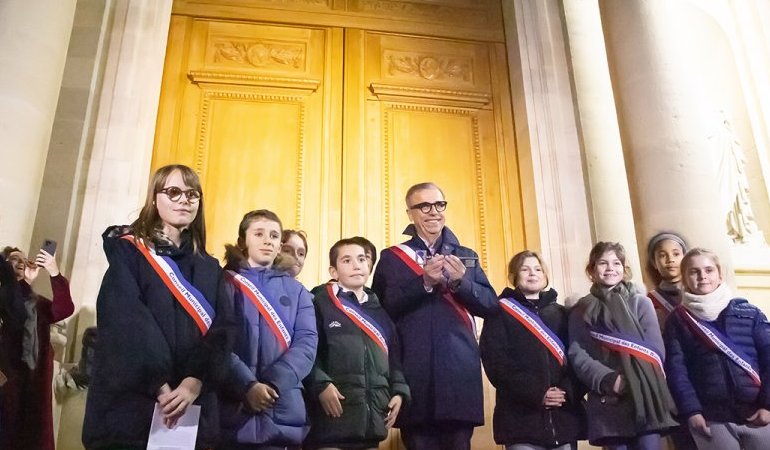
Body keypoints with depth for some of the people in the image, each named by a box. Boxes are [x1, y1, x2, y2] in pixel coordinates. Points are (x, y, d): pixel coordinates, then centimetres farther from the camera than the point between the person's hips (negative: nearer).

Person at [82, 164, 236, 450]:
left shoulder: (209, 268, 13)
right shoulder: (127, 250, 2)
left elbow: (224, 328, -1)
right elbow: (125, 322, -12)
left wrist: (195, 382, -18)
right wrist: (160, 385, -21)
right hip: (129, 406, -3)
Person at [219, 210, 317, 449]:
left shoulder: (295, 290, 13)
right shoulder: (225, 282, 5)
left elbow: (307, 342, 1)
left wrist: (273, 383, -13)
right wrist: (247, 385, -19)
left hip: (284, 412, 3)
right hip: (233, 409, -2)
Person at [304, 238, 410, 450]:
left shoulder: (380, 311, 19)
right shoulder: (321, 303, 2)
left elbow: (394, 357, 20)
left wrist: (399, 391, 7)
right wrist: (321, 385, -19)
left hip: (373, 417, 5)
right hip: (333, 415, -5)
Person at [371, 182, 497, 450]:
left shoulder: (466, 256, 14)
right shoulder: (392, 258, 7)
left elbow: (490, 305, 7)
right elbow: (382, 309, -5)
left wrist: (460, 282, -10)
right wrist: (424, 282, -15)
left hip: (460, 369, 2)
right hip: (414, 369, -2)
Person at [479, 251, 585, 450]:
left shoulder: (560, 313, 17)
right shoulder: (500, 312, 4)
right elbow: (495, 361, -7)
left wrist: (568, 392, -10)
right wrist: (535, 393, -16)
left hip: (565, 416, 4)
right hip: (522, 418, -4)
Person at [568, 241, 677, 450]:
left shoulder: (641, 303, 6)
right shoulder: (582, 311, 8)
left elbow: (656, 350, -1)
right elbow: (577, 355, -1)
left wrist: (637, 380, -14)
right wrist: (609, 380, -15)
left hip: (645, 399, -1)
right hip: (607, 403, 1)